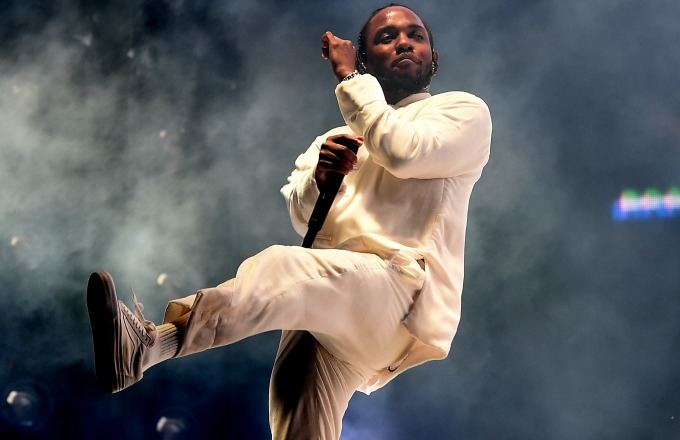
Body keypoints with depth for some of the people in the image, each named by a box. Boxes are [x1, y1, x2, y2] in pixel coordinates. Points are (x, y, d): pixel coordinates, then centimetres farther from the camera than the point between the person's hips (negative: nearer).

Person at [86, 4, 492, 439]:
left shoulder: (465, 111, 14)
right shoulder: (338, 137, 31)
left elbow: (404, 152, -8)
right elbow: (303, 217, 16)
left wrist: (349, 77, 3)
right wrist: (320, 177, -7)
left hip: (402, 288, -5)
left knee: (282, 269, -33)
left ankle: (153, 342, -50)